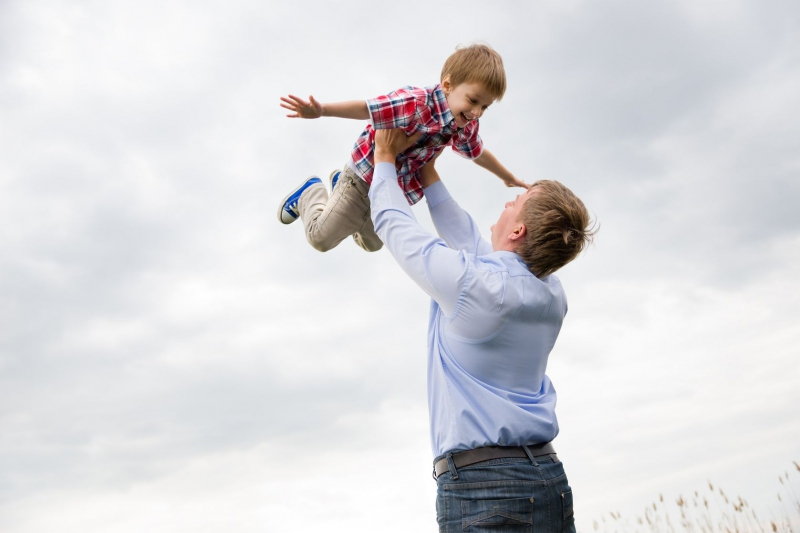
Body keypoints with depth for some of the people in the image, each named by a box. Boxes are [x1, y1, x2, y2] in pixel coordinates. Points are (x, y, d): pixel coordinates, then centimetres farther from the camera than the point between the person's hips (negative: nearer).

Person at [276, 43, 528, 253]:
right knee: (321, 238, 3)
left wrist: (509, 177, 23)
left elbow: (479, 153, 9)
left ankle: (340, 182, 49)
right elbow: (366, 108, -39)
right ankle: (310, 192, 34)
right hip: (365, 178, -7)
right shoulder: (415, 104, -35)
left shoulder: (466, 127, -11)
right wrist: (321, 110, -51)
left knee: (372, 244, 32)